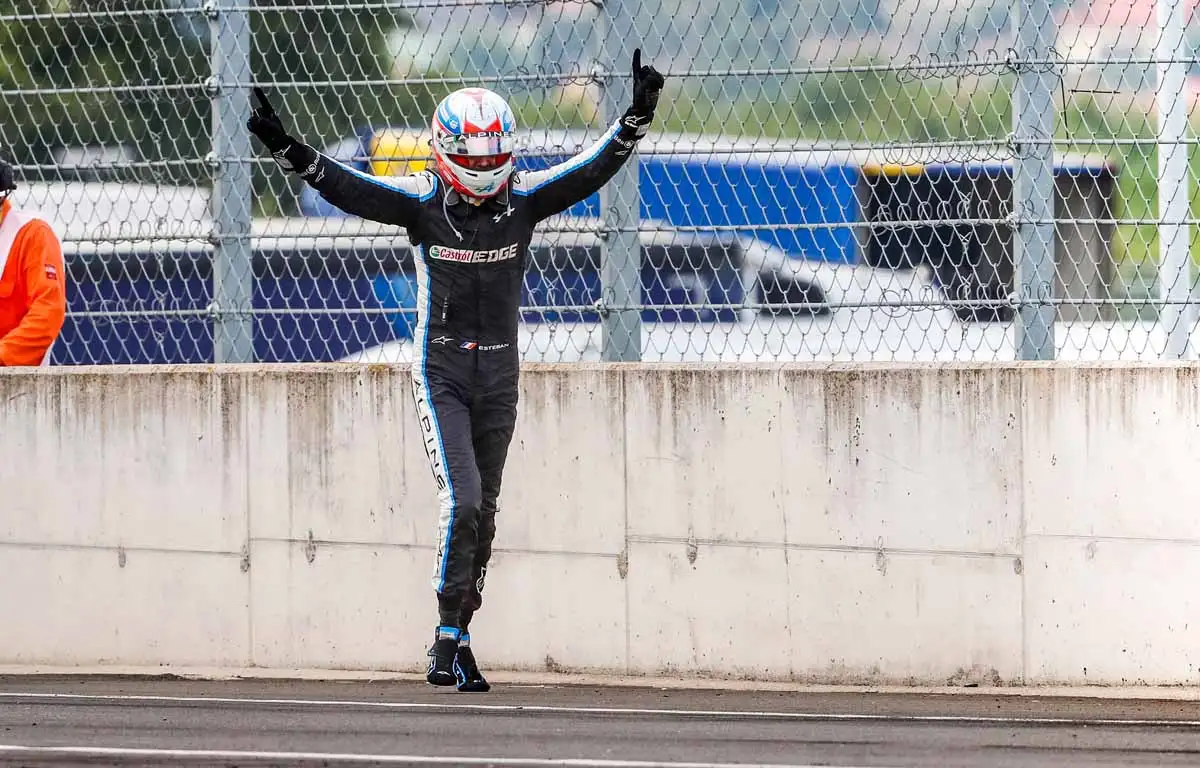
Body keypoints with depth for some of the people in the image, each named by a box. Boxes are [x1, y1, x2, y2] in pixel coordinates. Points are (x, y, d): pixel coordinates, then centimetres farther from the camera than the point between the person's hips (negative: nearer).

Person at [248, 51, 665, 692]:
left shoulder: (524, 197, -1)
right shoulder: (422, 201, -7)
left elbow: (592, 169, -7)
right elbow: (346, 187, -15)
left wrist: (636, 119, -21)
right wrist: (285, 150, -28)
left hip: (498, 373, 3)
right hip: (439, 370, -3)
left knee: (482, 513, 8)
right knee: (461, 500, -17)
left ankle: (456, 640, 18)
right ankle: (448, 636, -9)